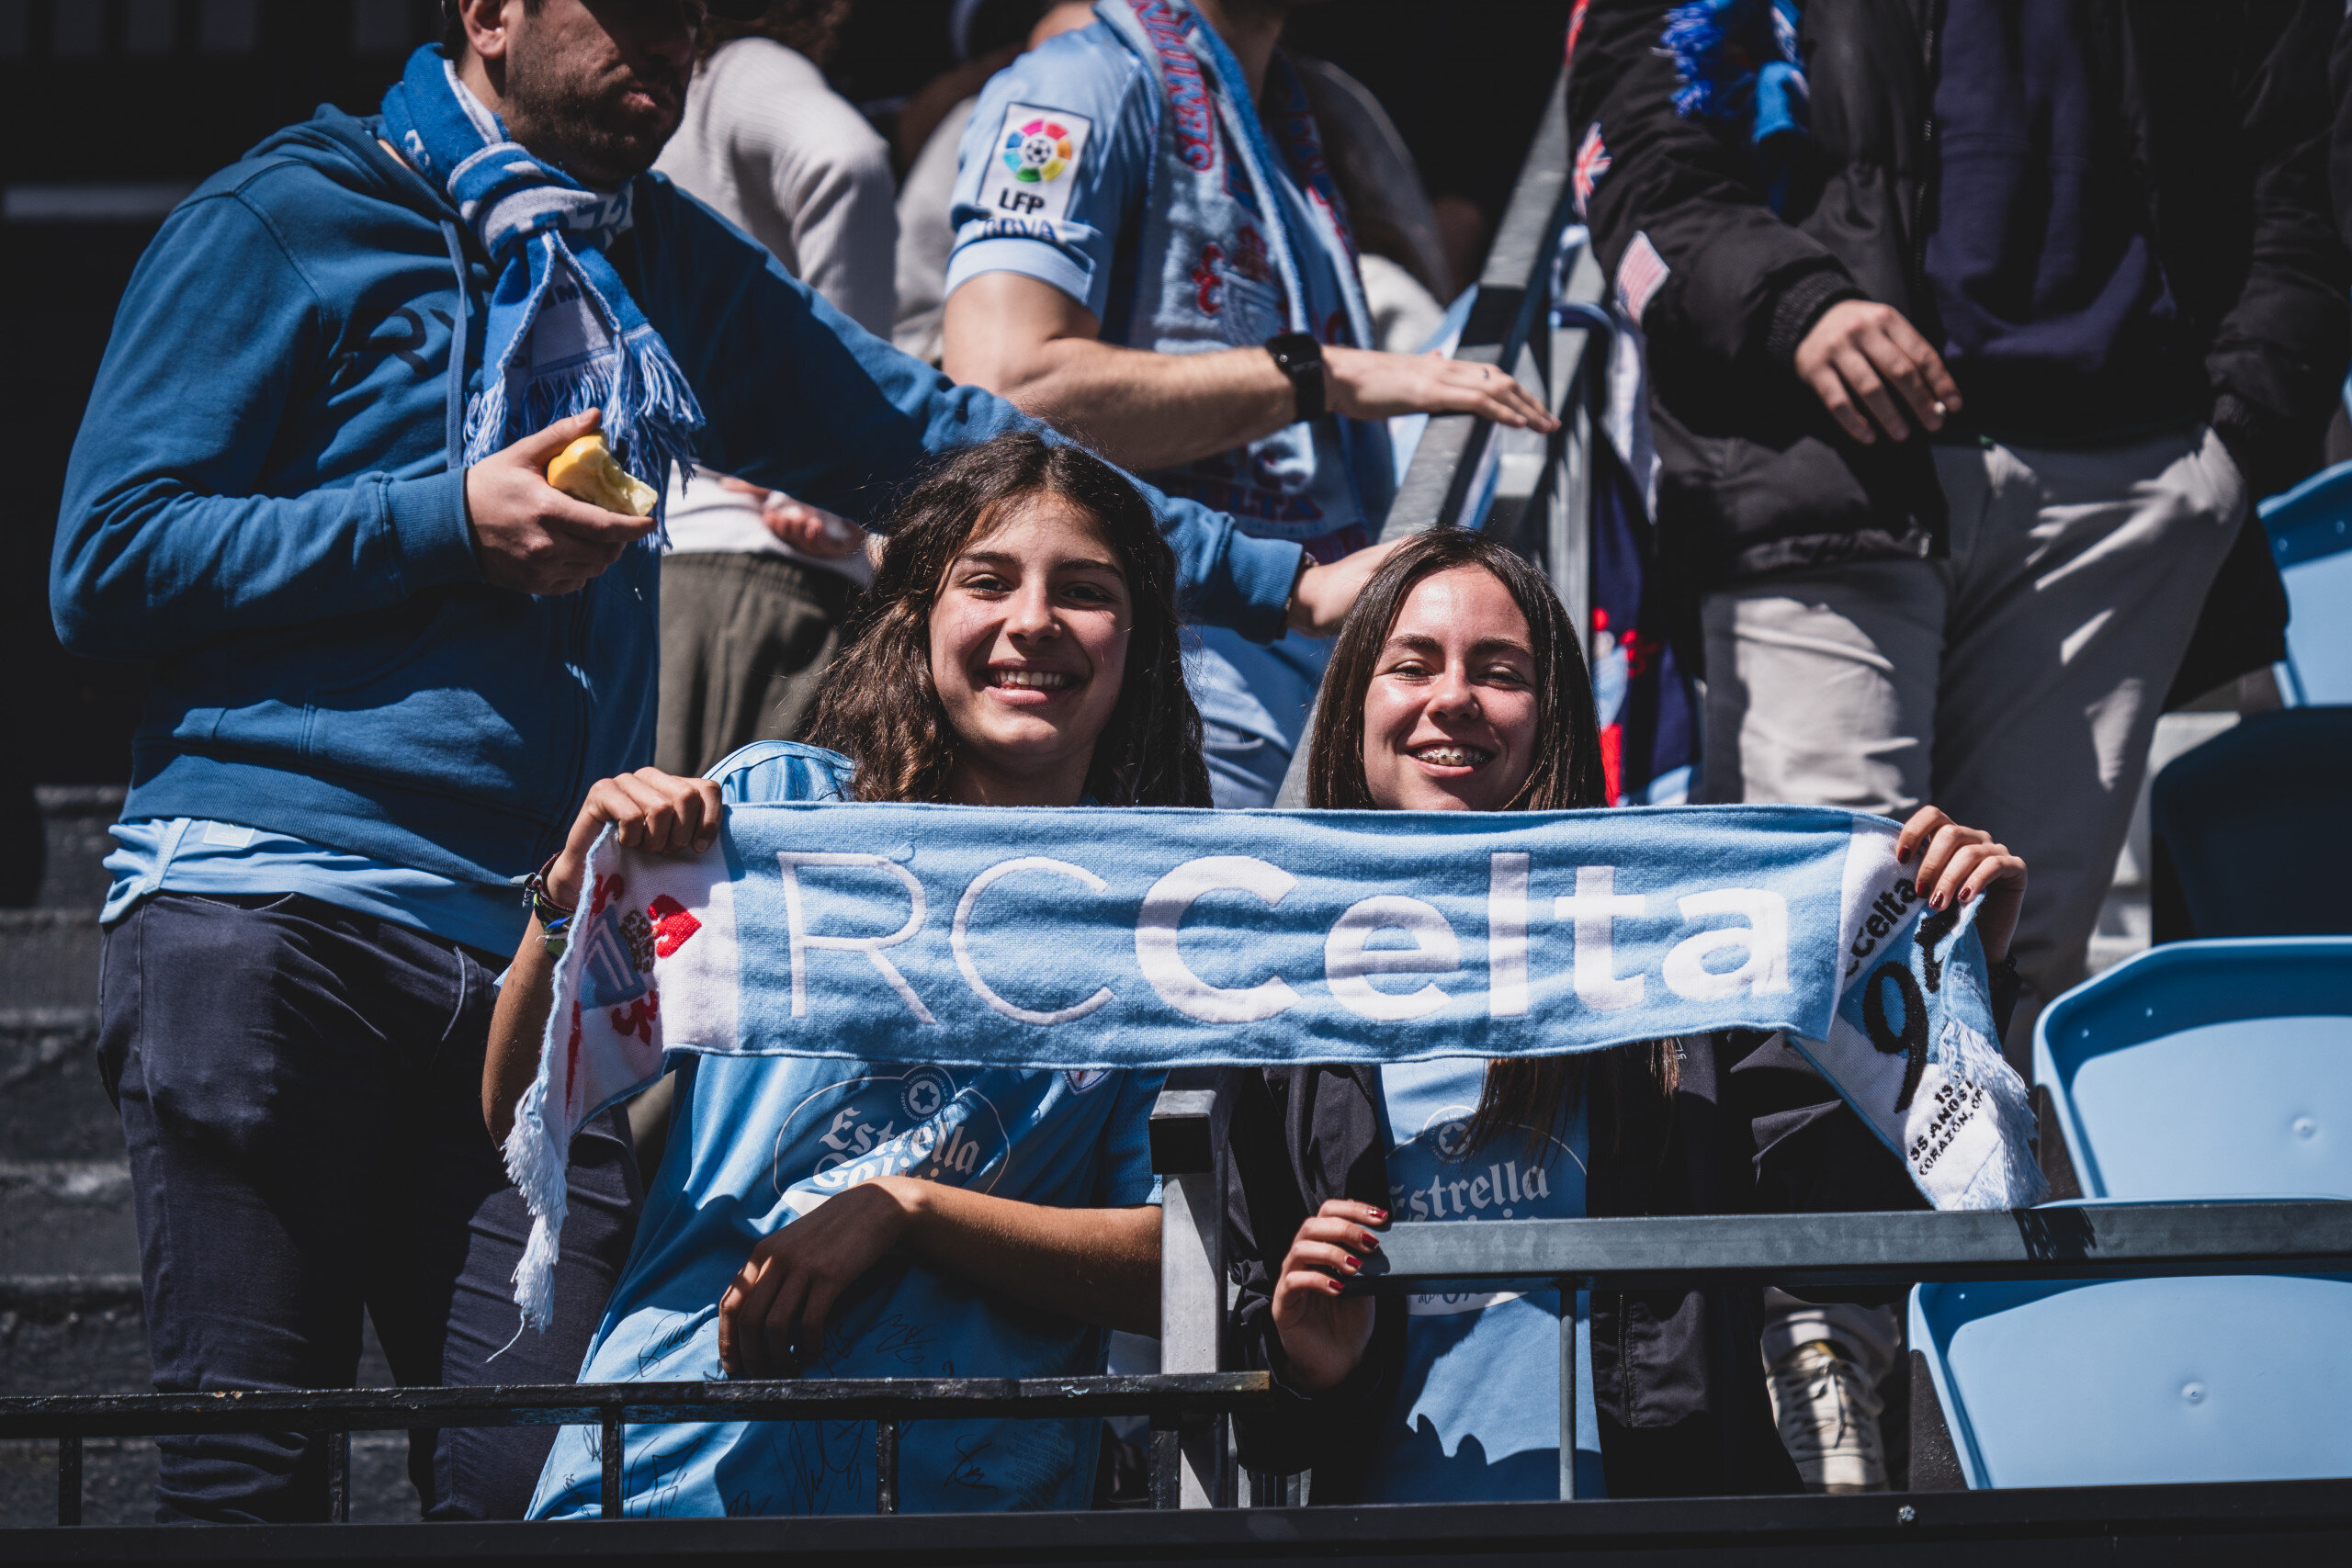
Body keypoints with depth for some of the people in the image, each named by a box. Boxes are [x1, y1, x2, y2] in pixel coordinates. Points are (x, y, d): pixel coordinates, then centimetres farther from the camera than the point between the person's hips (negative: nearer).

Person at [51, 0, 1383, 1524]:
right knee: (250, 1478, -10)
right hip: (267, 909, -5)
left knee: (536, 1479, -7)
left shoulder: (671, 267, 22)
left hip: (543, 946, 5)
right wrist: (446, 524, -9)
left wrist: (1280, 583, 19)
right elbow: (107, 564, -2)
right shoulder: (287, 224, 3)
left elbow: (938, 439, 23)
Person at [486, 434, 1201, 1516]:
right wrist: (572, 898, -9)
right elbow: (521, 1111, 9)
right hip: (670, 1471, 0)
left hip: (960, 1502, 0)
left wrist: (901, 1208, -8)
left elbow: (1174, 1268, 3)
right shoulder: (775, 805, 9)